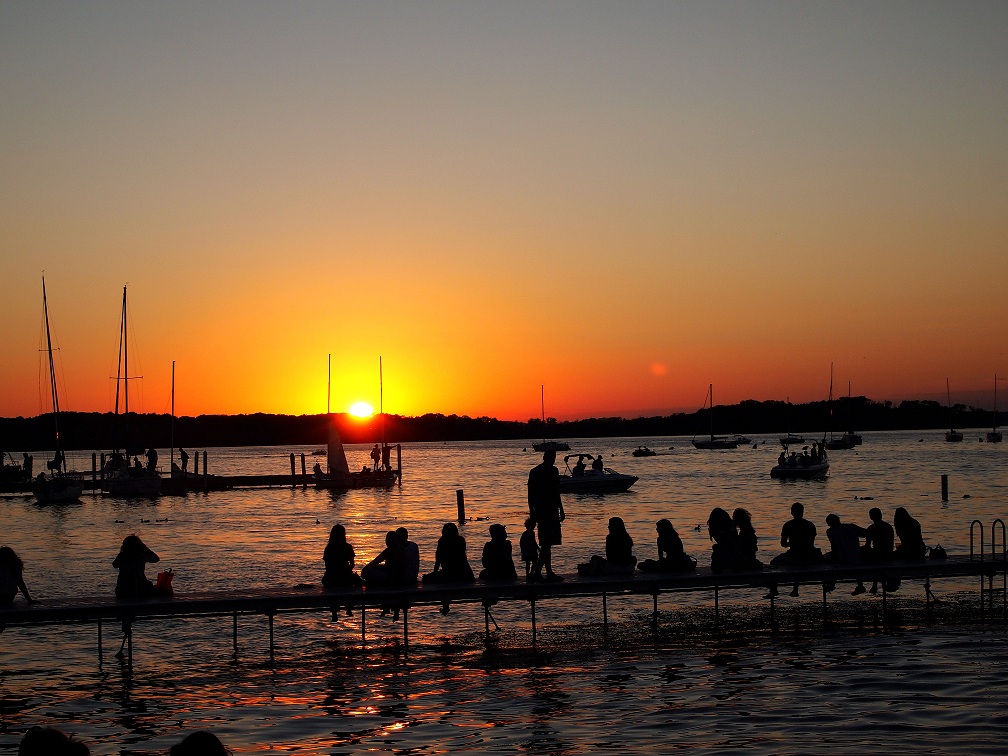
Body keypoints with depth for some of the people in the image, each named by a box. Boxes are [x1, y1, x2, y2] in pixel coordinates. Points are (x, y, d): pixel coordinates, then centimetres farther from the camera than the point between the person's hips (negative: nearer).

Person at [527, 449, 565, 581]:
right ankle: (536, 572, -15)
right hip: (550, 510, -7)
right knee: (547, 543, -7)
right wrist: (561, 510, -10)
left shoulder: (533, 471, 11)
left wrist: (532, 511, 19)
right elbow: (556, 492, -14)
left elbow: (530, 495, 13)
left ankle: (549, 573, 18)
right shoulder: (552, 470, -9)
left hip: (539, 510, 7)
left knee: (545, 542, 14)